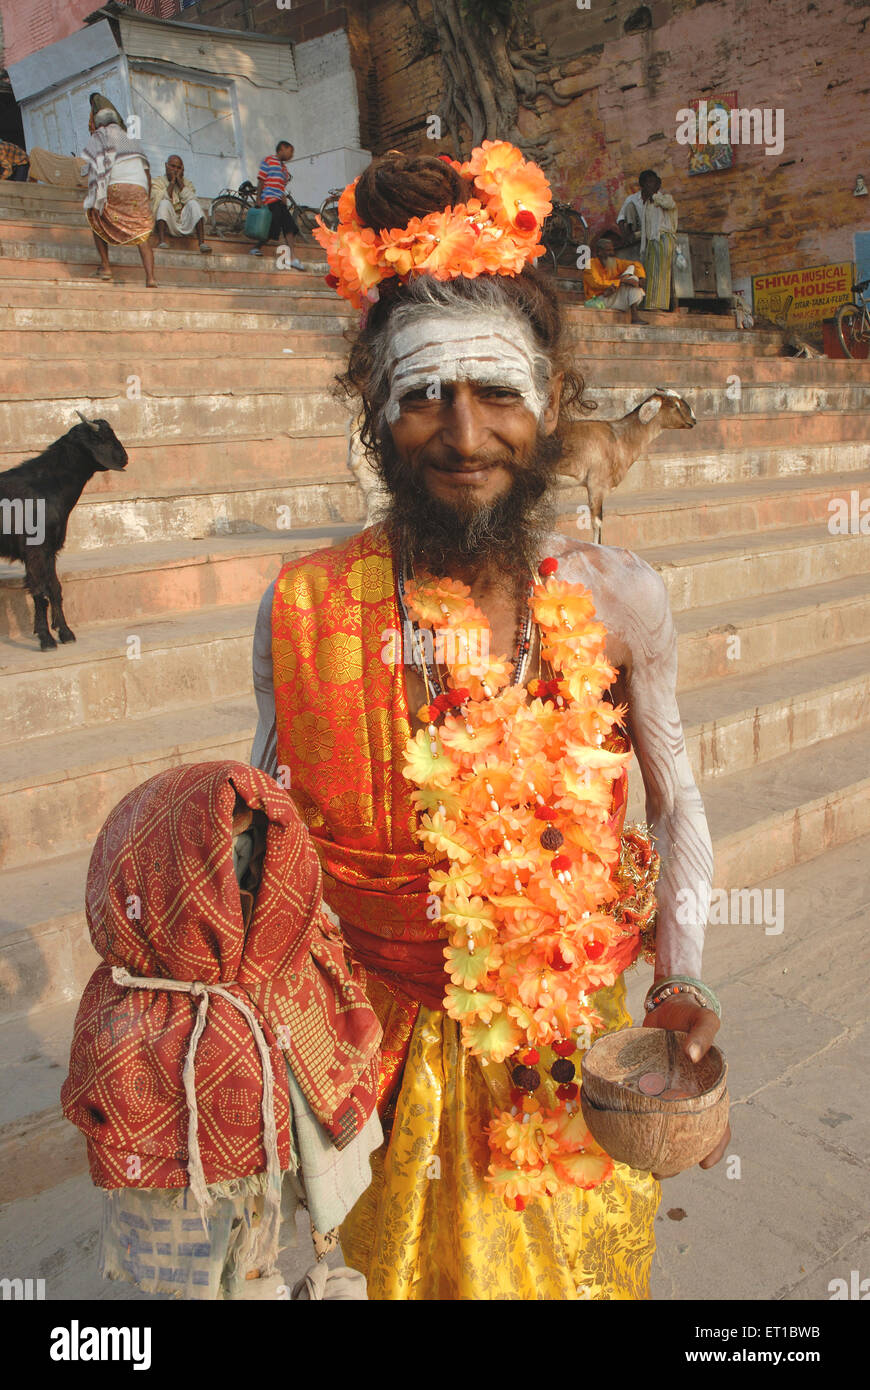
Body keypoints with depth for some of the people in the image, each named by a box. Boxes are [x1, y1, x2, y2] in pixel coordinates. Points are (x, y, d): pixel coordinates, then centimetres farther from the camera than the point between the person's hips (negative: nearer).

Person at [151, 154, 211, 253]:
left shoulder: (187, 183, 18)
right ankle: (161, 241, -45)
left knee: (193, 204, -22)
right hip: (168, 226, -2)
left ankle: (202, 242, -39)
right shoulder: (158, 183, 10)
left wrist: (180, 181, -4)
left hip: (185, 226, 2)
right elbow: (159, 201, -11)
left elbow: (190, 199, -3)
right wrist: (172, 182, -8)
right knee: (164, 203, -28)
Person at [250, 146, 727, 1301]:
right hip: (378, 1051, 0)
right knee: (393, 1266, 23)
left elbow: (677, 806, 0)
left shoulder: (618, 601, -13)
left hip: (575, 1055, 1)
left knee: (575, 1267, 25)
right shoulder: (302, 611, -16)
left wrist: (681, 983, -9)